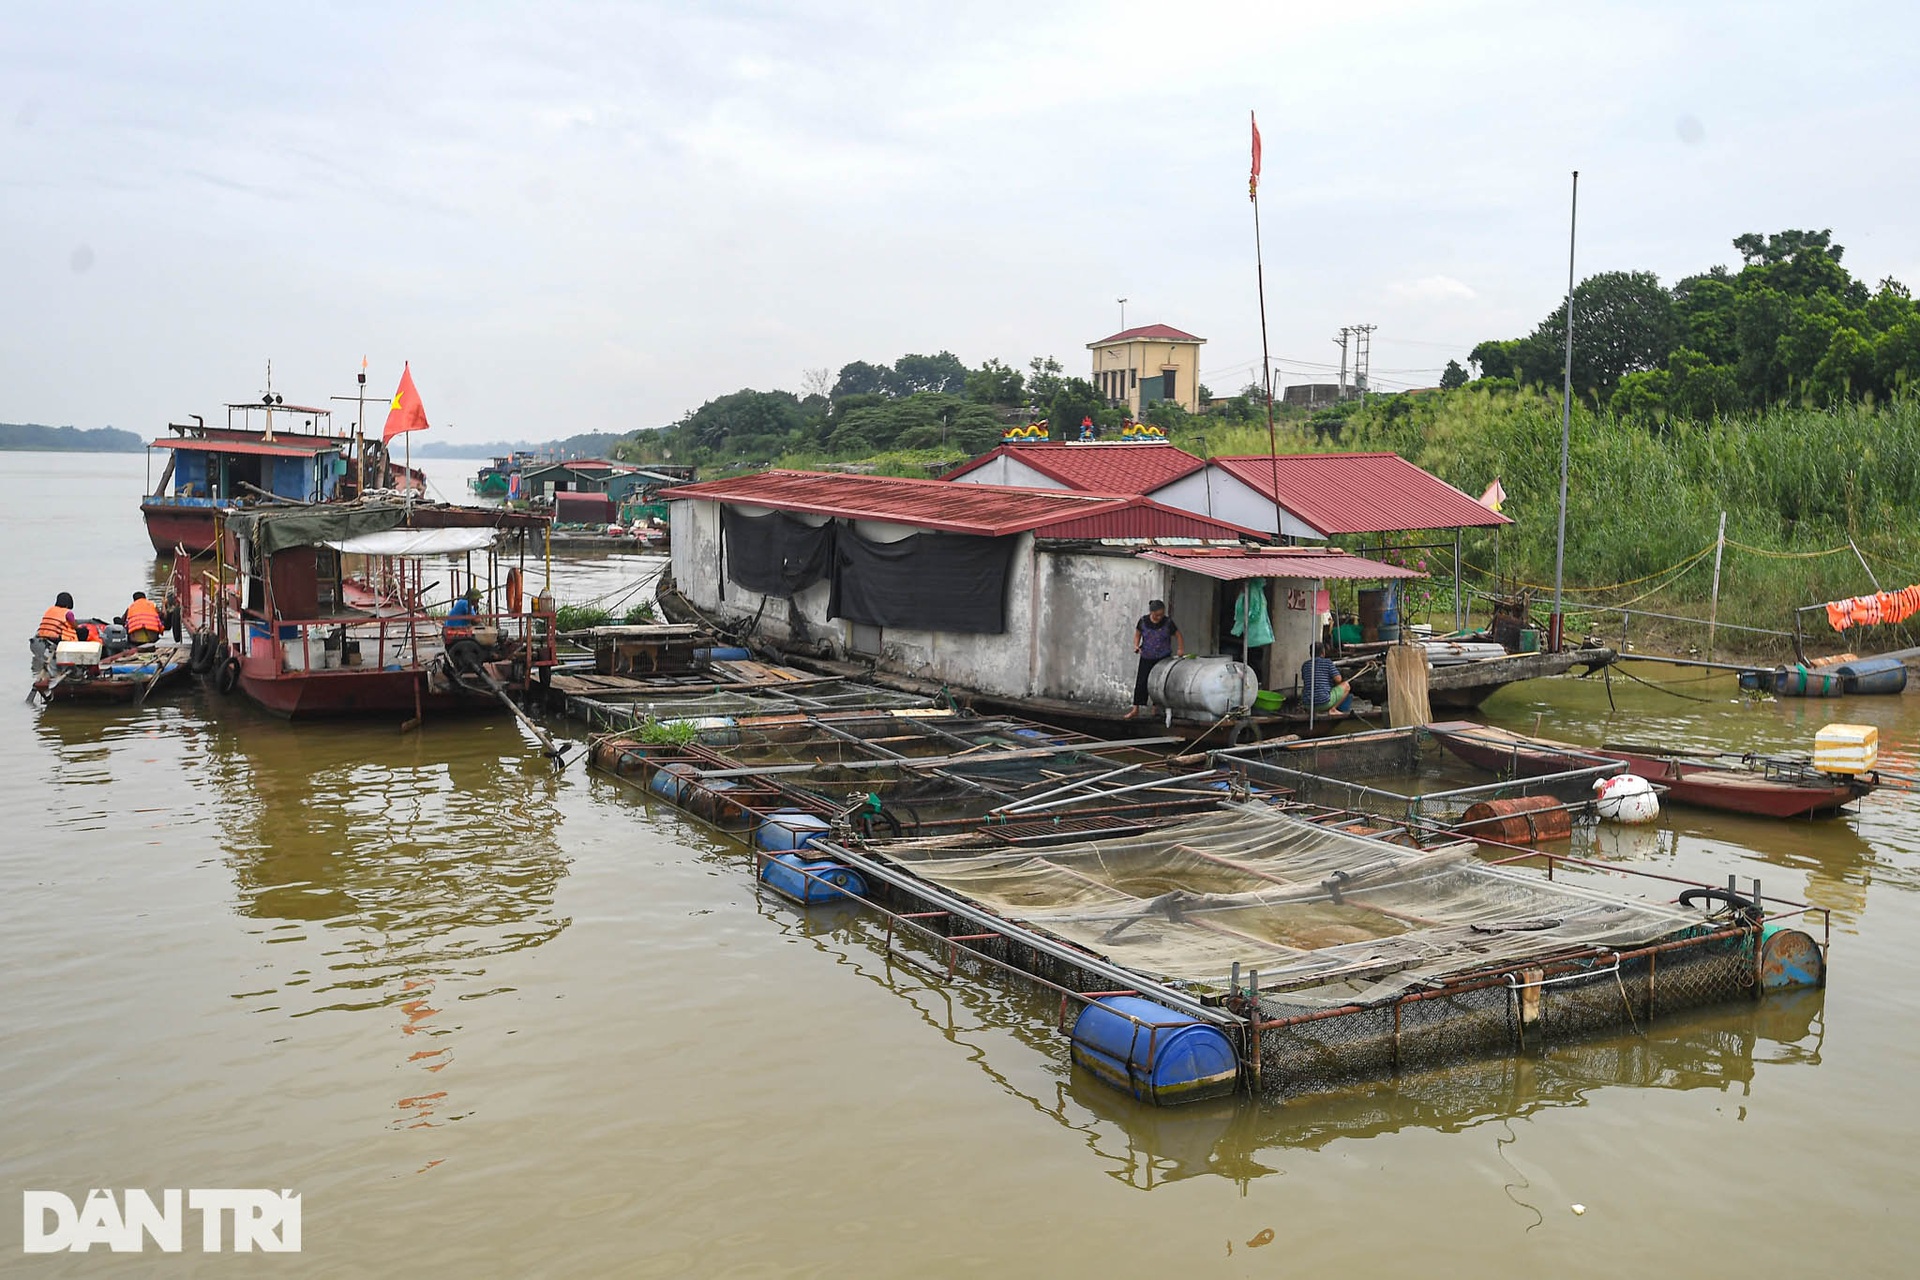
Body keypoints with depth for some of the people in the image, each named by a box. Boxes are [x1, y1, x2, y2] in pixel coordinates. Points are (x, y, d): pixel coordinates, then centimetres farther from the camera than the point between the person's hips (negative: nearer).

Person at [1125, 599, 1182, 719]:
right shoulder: (1143, 622, -5)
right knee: (1141, 682, 0)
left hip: (1163, 659, -1)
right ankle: (1136, 709, 6)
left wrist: (1180, 649, -6)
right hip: (1146, 658, 1)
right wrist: (1136, 646, -7)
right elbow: (1137, 634, 9)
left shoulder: (1168, 622, -8)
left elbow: (1178, 635, 4)